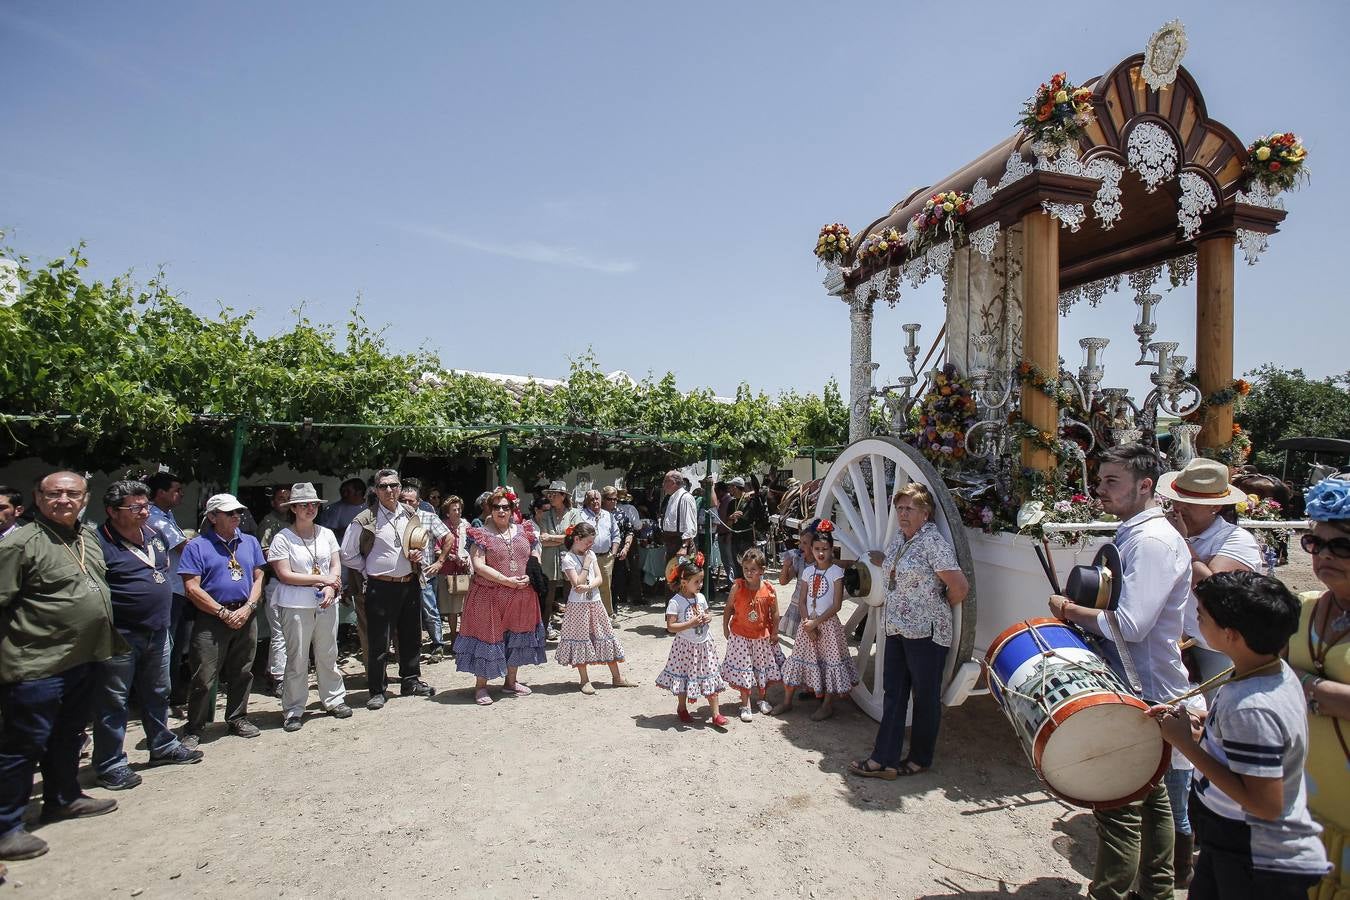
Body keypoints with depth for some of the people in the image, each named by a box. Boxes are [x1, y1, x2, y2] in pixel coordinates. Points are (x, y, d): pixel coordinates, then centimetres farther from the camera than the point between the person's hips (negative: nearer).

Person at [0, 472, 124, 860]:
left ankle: (63, 798, 39)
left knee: (68, 737, 22)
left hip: (81, 660, 8)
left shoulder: (88, 535, 9)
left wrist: (108, 639, 21)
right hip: (36, 665, -8)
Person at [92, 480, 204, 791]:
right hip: (120, 636, -7)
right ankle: (110, 765, 18)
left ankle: (163, 747, 35)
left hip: (157, 632, 8)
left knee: (158, 694, 20)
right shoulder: (100, 542, -16)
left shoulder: (154, 535, 8)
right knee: (113, 702, 5)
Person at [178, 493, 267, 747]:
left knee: (242, 673, 13)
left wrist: (247, 608, -6)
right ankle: (193, 729, 15)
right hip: (211, 620, -4)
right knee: (204, 678, -1)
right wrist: (224, 613, -13)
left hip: (245, 618, 4)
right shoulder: (197, 546, -4)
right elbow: (192, 588, -10)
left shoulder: (250, 542, 10)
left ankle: (237, 718, 28)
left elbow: (258, 578, 10)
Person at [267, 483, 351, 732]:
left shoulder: (326, 534, 8)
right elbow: (285, 575, -11)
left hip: (326, 604, 4)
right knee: (297, 659, 3)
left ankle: (334, 699, 26)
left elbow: (336, 566, 8)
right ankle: (293, 710, 16)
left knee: (328, 655, 13)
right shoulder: (282, 538, -6)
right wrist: (321, 579, -11)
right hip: (296, 606, -4)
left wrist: (330, 587, -10)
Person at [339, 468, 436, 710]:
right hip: (381, 587, -5)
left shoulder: (411, 516, 7)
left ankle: (411, 681, 30)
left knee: (411, 636, 15)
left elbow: (422, 543, 22)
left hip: (410, 584, 5)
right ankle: (377, 691, 14)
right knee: (378, 642, 1)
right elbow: (346, 554, -1)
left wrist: (418, 554, 2)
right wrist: (370, 570, -1)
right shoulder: (364, 520, -8)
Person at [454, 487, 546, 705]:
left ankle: (511, 680, 29)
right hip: (489, 595, -4)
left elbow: (536, 558, 11)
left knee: (517, 635, 13)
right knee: (487, 636, 2)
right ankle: (481, 686, 16)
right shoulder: (481, 534, -5)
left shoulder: (524, 531, 8)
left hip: (522, 595, 5)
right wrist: (507, 581, -18)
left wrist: (529, 576, -10)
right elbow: (479, 565, -13)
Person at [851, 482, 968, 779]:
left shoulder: (933, 542, -16)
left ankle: (920, 759, 24)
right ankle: (885, 760, 14)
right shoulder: (898, 539, 9)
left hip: (927, 632, -8)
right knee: (893, 694, 9)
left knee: (925, 697, 9)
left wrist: (940, 608, -2)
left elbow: (960, 587, -17)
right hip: (896, 629, 8)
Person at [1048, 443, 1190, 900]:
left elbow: (1129, 625, -27)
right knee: (1148, 795, 22)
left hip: (1145, 694, -10)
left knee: (1118, 803, -1)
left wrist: (1068, 610, -14)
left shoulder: (1153, 541, -21)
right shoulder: (1132, 534, 11)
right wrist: (1079, 611, 7)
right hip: (1144, 690, 10)